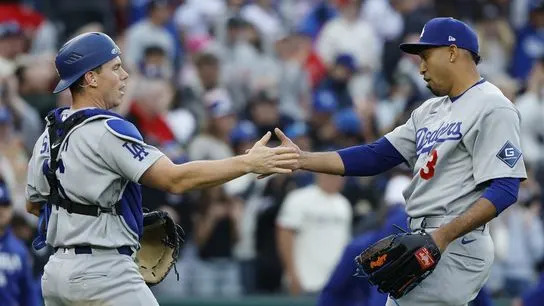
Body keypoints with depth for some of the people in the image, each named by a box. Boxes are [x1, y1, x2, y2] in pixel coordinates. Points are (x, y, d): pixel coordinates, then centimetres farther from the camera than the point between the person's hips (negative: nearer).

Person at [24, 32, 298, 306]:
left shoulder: (48, 137, 12)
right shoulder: (107, 130, -15)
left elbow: (33, 205, 24)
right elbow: (174, 179, -22)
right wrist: (249, 163, -21)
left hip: (55, 272, 9)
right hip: (103, 271, -9)